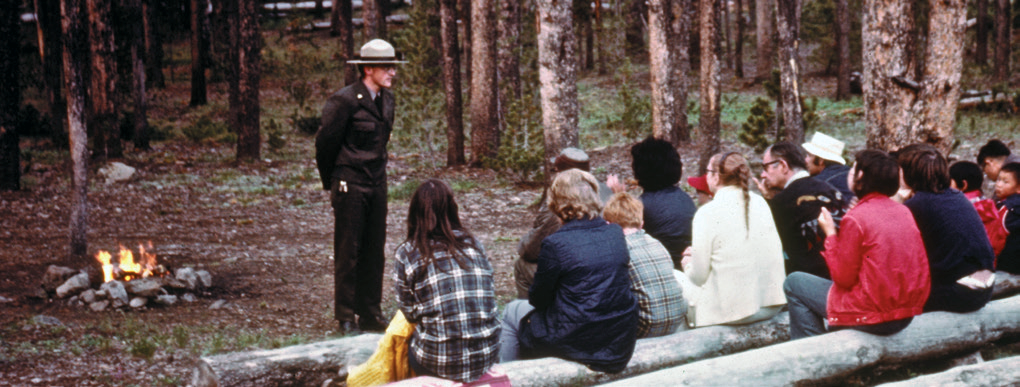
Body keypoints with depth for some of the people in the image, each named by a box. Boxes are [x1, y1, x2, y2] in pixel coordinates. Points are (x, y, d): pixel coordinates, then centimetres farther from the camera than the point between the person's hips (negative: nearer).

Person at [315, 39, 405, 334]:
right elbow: (325, 142, -7)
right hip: (350, 185, -7)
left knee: (375, 251, 10)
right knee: (348, 253, 0)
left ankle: (371, 314, 19)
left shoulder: (386, 99, 9)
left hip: (377, 184, 7)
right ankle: (345, 318, 8)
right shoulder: (345, 101, -14)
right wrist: (331, 182, 3)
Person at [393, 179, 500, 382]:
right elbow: (490, 293, 12)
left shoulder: (406, 254, -4)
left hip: (440, 363, -3)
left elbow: (410, 313, 0)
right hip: (488, 356, 3)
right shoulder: (472, 243, 6)